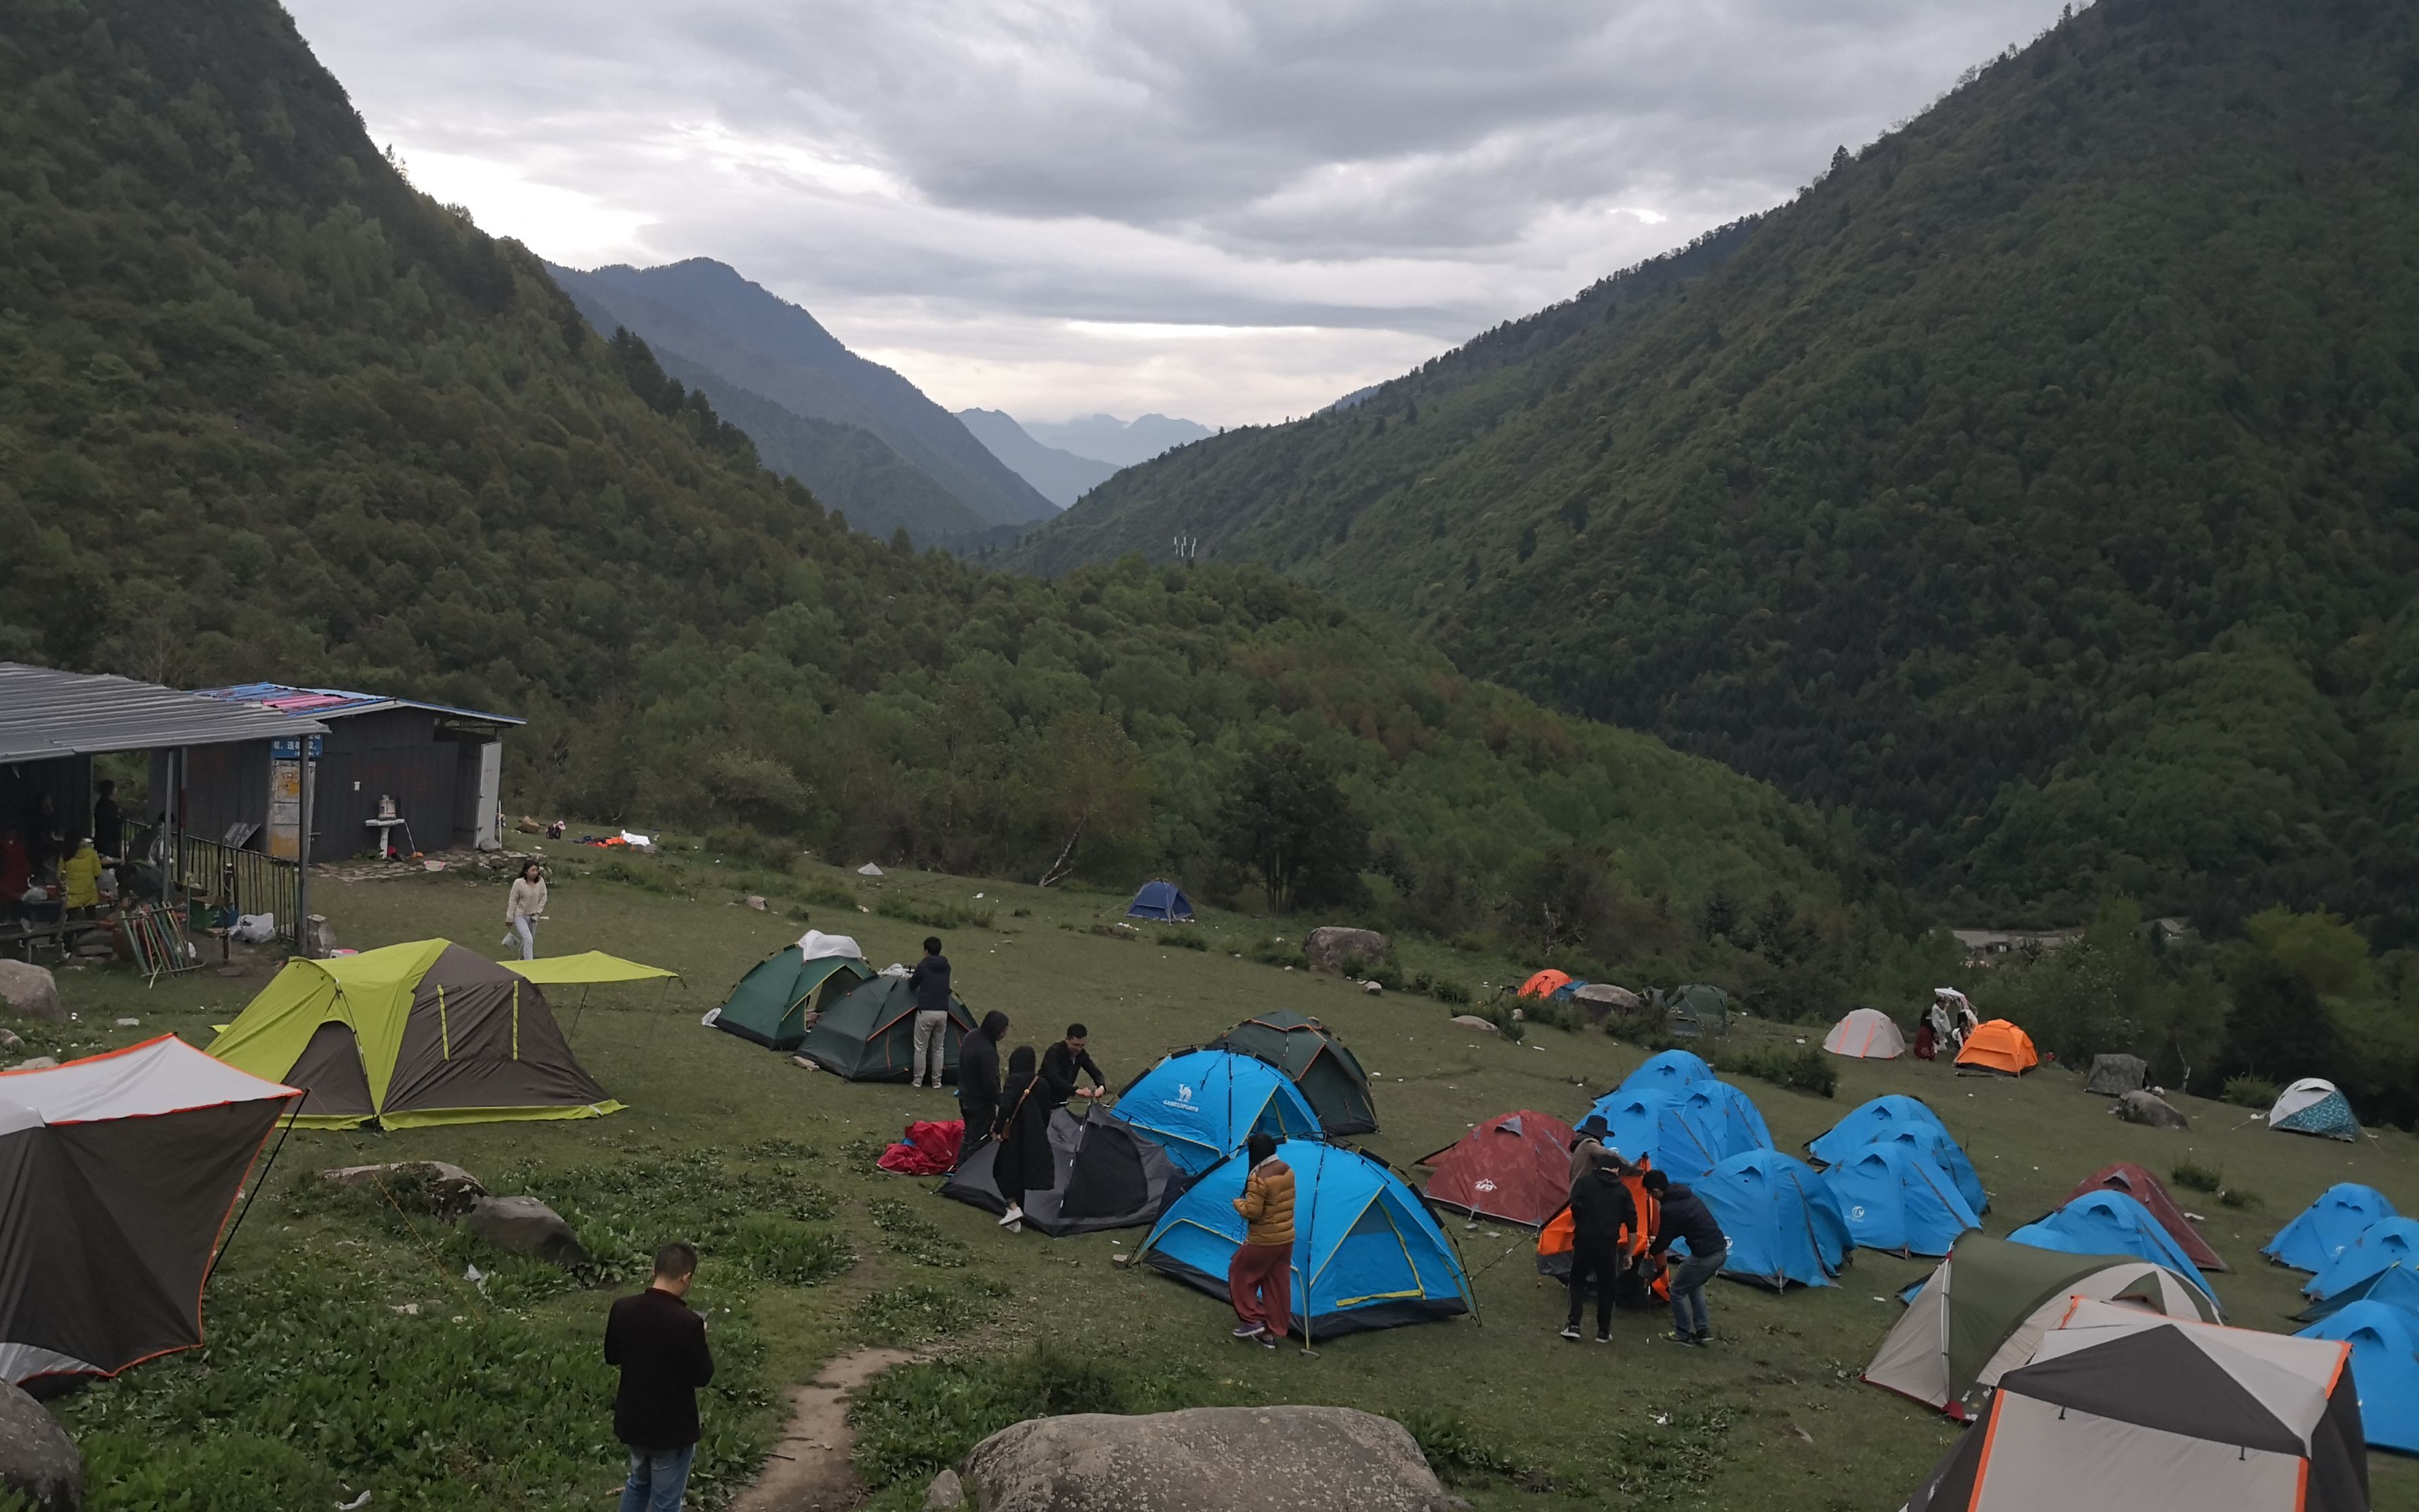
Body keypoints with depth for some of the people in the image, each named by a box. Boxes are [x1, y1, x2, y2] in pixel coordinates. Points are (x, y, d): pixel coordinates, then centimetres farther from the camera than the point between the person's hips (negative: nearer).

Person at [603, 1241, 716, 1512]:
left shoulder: (623, 1309, -9)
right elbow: (702, 1376, -15)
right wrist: (700, 1339, -1)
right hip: (672, 1427, -6)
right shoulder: (687, 1323, -26)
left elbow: (611, 1357, 6)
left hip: (632, 1419, 6)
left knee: (639, 1482, 29)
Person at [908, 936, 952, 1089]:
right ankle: (937, 1081, 16)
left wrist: (909, 978, 32)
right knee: (939, 1048, 13)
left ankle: (917, 1081, 10)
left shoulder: (923, 967, -6)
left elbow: (912, 984, 7)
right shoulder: (946, 967, 9)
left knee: (921, 1048, 6)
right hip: (943, 1012, 4)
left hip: (926, 1012, -4)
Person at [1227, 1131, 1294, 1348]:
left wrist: (1238, 1203, -4)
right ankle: (1273, 1332, 20)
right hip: (1286, 1238, 8)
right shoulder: (1287, 1170, 1)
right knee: (1278, 1283, 13)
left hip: (1264, 1240, -8)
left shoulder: (1259, 1178, -24)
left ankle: (1252, 1321, 12)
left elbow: (1252, 1212, -23)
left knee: (1239, 1272, 12)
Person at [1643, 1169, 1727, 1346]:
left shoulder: (1670, 1210, -17)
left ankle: (1684, 1334, 22)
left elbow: (1664, 1241, -3)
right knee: (1694, 1286, 29)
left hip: (1705, 1256, -9)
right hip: (1721, 1250, 9)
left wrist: (1651, 1251, 18)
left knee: (1678, 1291, 12)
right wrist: (1659, 1240, 30)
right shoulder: (1687, 1195, 10)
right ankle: (1703, 1331, 30)